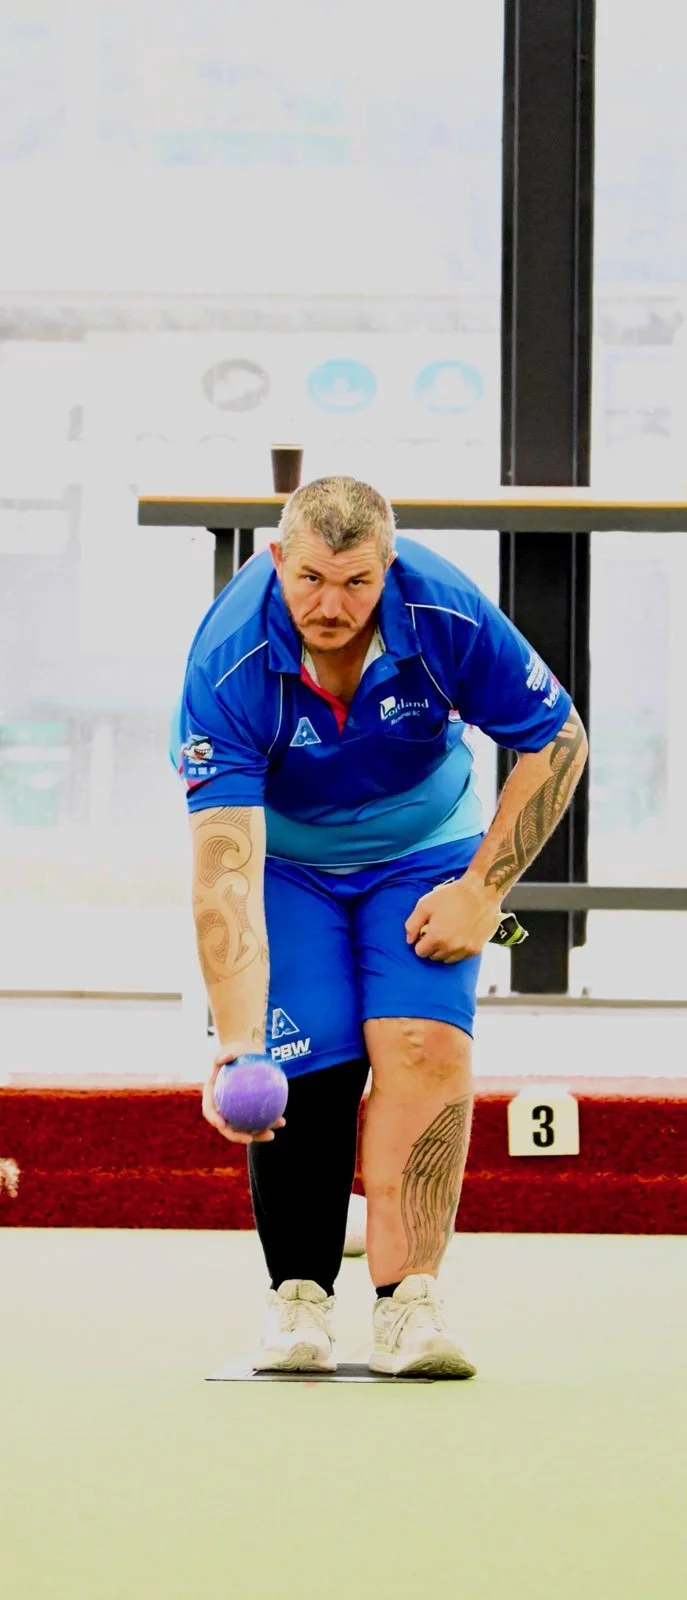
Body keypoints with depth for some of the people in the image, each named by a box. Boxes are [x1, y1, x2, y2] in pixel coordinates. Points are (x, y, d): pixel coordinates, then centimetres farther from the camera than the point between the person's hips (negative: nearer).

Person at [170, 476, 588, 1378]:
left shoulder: (448, 617, -28)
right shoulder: (230, 666, -33)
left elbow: (557, 740, -11)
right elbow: (226, 873, -38)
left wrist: (483, 888, -15)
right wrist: (236, 1050, -46)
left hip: (425, 849, 1)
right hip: (285, 857, -1)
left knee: (425, 1046, -19)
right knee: (308, 1071, -17)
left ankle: (409, 1305, -21)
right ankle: (298, 1303, 0)